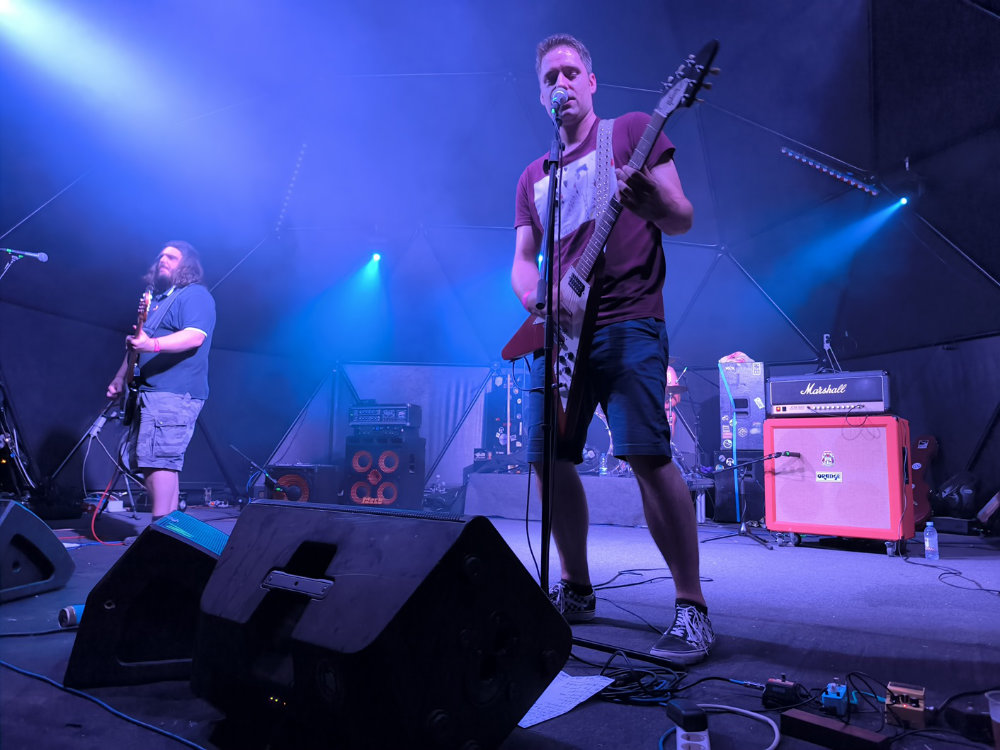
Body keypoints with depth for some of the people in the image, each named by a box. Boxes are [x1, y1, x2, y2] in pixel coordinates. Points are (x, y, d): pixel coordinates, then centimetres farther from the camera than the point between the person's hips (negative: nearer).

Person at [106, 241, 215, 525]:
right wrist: (120, 377, 20)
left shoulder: (196, 296, -4)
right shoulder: (156, 299, 24)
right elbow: (137, 343, 30)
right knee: (146, 460, 11)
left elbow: (195, 336, -21)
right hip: (150, 394, 10)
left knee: (157, 458, -16)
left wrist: (152, 344, -33)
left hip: (174, 394, -10)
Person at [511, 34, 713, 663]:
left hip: (628, 322, -5)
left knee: (647, 453, -18)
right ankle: (577, 590, 19)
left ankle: (692, 607, -5)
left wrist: (652, 201, -22)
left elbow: (684, 220, 1)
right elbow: (522, 259, 18)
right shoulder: (534, 177, 23)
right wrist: (532, 290, -6)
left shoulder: (633, 131, 10)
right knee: (549, 459, 2)